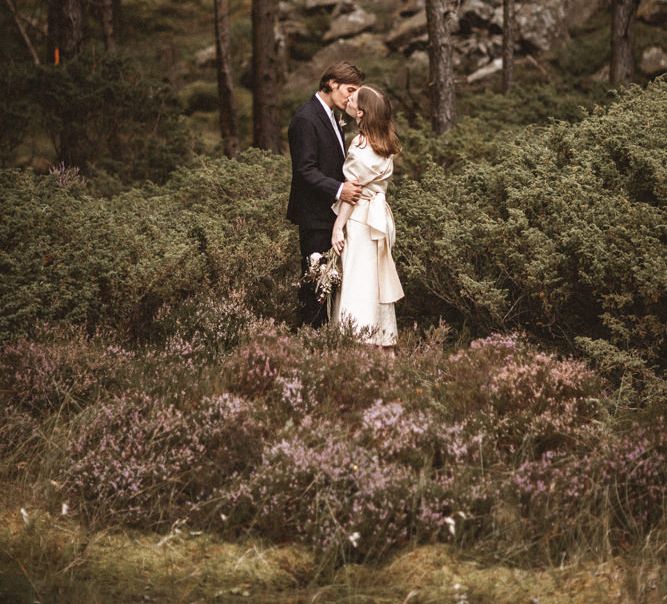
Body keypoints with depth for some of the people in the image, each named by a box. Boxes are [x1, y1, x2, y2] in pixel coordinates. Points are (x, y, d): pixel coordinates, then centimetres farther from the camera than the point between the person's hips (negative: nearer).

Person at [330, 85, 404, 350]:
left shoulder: (362, 146, -17)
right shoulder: (384, 144, 7)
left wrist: (338, 227, -11)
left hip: (360, 219, -9)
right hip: (379, 216, 9)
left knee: (359, 283, -6)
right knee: (378, 281, 13)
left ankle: (362, 339, -6)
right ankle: (386, 343, 17)